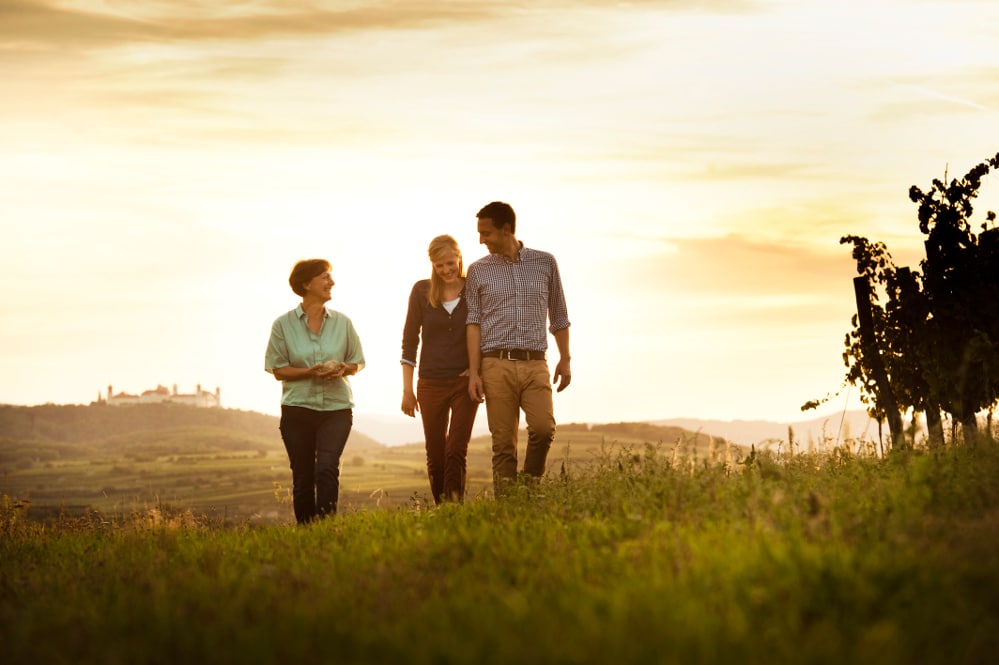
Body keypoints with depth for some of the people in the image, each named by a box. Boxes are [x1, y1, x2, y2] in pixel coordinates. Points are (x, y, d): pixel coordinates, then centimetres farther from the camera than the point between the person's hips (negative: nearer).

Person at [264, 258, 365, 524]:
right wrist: (310, 372, -16)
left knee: (327, 468, -17)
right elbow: (278, 369, -1)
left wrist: (343, 369, -10)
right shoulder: (283, 325, 0)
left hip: (336, 407, 0)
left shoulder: (342, 322, 6)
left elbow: (357, 363, 13)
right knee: (303, 476, 2)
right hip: (298, 409, 0)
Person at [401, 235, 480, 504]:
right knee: (435, 455, 5)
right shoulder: (422, 291, 1)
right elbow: (410, 340, 4)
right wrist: (407, 389, 1)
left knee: (457, 451, -10)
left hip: (465, 381, -1)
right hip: (431, 383, 1)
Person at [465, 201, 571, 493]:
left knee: (543, 428, -19)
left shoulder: (545, 263, 10)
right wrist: (474, 372, -4)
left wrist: (565, 359, 10)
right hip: (497, 365, 0)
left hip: (535, 363, 0)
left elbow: (558, 316, 16)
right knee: (503, 444, -4)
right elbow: (474, 323, 5)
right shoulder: (478, 271, 9)